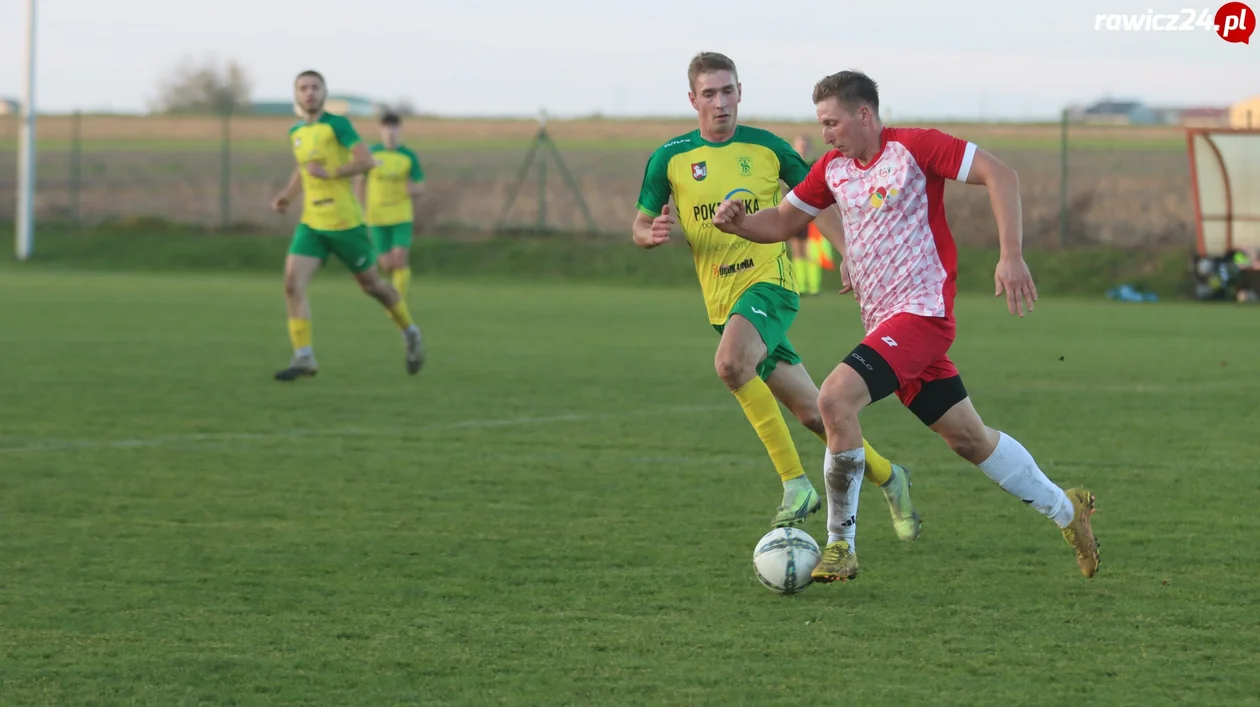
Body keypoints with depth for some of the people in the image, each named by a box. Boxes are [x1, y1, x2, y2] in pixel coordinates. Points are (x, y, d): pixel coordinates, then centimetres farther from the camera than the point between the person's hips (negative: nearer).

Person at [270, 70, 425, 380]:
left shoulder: (337, 124, -9)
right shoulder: (296, 132, 10)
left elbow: (366, 160, -16)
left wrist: (329, 173, -24)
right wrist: (288, 192, 14)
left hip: (345, 223, -5)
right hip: (311, 223, 5)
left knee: (371, 284, 10)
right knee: (292, 283, -14)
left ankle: (410, 334, 34)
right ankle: (304, 358, -12)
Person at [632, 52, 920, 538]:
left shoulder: (767, 148, 2)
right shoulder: (670, 159, 4)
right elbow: (640, 228, 10)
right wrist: (653, 234, -13)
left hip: (769, 283, -3)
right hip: (723, 301, 3)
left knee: (730, 364, -33)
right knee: (812, 413, 3)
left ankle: (796, 482, -23)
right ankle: (888, 478, 26)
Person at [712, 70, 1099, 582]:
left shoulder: (912, 147, -10)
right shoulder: (833, 168, 11)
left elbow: (999, 174, -13)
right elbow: (782, 221, 19)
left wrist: (1011, 255, -21)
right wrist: (739, 223, -3)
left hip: (922, 308, -8)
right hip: (884, 322, 8)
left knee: (836, 398, -23)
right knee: (968, 438, 13)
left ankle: (841, 545, -15)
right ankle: (1065, 509, 31)